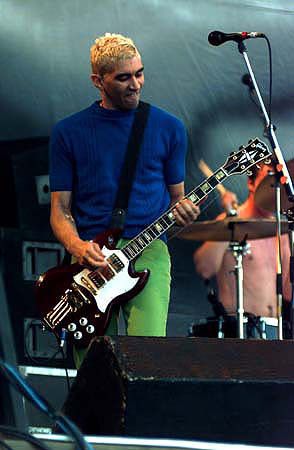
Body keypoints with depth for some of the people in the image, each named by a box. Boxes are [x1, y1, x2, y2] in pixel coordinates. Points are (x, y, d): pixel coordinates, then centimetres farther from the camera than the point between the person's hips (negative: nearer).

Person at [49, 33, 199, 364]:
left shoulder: (168, 128, 11)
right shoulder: (68, 132, 9)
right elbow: (60, 209, 9)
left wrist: (184, 214, -6)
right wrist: (76, 246, -10)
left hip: (148, 252, 0)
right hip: (89, 258, 1)